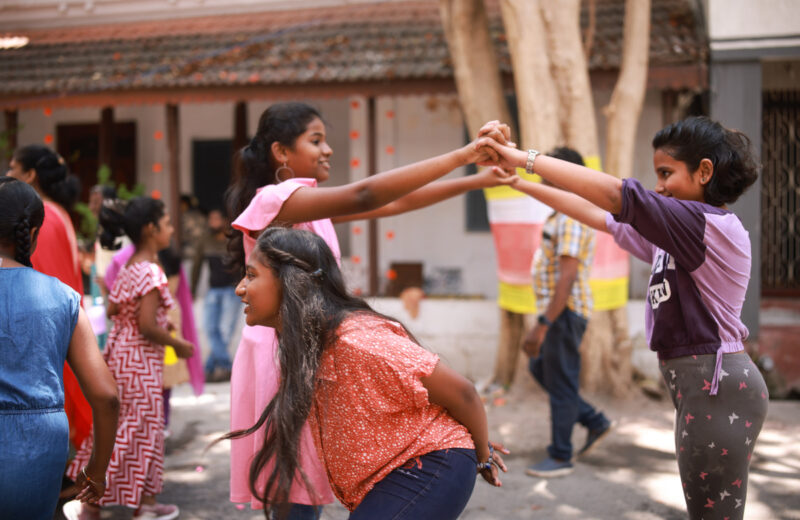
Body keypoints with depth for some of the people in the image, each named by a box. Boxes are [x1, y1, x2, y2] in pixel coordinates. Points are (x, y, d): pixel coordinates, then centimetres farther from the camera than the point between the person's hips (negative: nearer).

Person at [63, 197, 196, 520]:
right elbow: (147, 327, -23)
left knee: (146, 430, 16)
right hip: (139, 359, -9)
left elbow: (113, 309, 12)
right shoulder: (151, 272, -20)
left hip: (120, 350, 9)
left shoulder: (128, 267, 8)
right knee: (132, 432, -1)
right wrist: (179, 345, -9)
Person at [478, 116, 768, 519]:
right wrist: (521, 183, 12)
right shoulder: (676, 235, 13)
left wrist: (527, 159, -22)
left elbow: (615, 194, -24)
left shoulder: (714, 225, -16)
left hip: (716, 388, -10)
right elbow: (596, 216, 15)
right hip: (701, 385, 10)